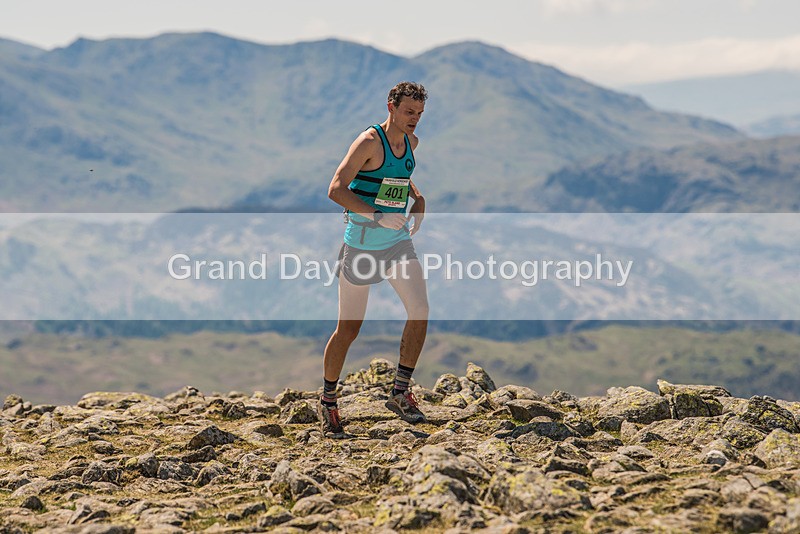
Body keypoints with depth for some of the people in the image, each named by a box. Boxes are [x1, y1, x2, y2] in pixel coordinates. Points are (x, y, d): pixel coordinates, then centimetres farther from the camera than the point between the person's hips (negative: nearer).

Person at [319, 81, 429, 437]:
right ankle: (327, 401, 20)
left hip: (398, 241, 6)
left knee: (420, 310, -13)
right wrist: (377, 216, -29)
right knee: (348, 328, 2)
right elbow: (336, 189, -22)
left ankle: (400, 393, -1)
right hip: (361, 244, -6)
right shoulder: (369, 142, -15)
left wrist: (418, 199, 13)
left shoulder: (411, 143, 8)